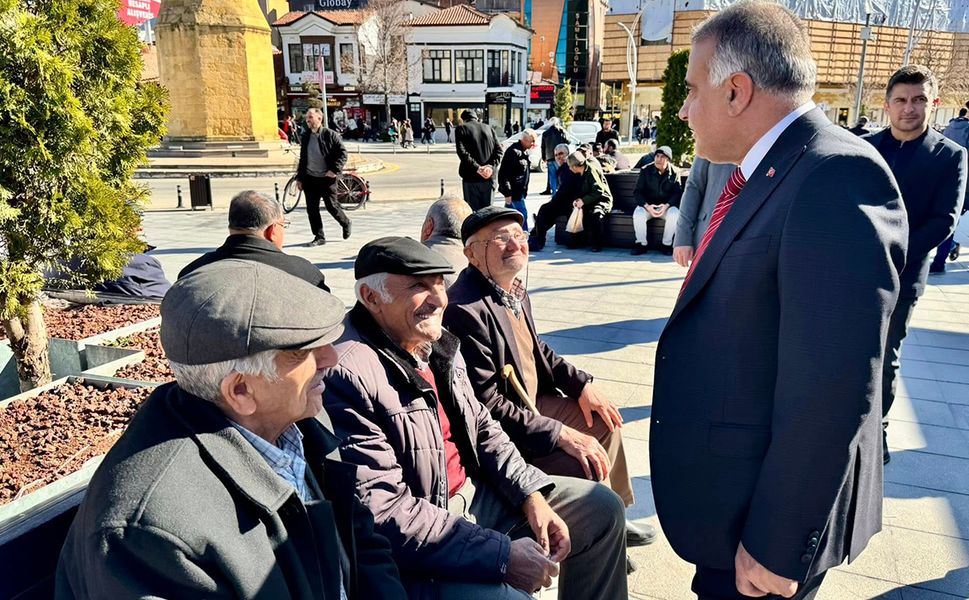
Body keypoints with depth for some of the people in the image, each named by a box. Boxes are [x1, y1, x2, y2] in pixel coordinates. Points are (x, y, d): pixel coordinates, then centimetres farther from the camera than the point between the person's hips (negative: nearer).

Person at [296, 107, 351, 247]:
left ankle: (346, 223, 30)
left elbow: (342, 152, -8)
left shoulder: (330, 135, -7)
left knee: (332, 206, 1)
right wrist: (299, 178, 13)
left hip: (327, 178, -5)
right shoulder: (305, 136, 10)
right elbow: (302, 158, 15)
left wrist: (335, 170, -17)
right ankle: (319, 237, 13)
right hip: (309, 178, 5)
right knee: (312, 209, 3)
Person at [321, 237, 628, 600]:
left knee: (602, 508, 11)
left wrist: (532, 495, -3)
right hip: (414, 554, -8)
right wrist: (502, 555, -24)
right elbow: (383, 513, -27)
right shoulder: (348, 374, -25)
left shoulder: (439, 343, 1)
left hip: (473, 494, 8)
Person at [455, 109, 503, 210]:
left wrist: (477, 168, -17)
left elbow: (461, 151, -14)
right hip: (489, 177, 3)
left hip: (471, 176, -3)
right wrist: (491, 166, -9)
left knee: (472, 211, 2)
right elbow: (499, 149, 2)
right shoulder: (489, 128, 13)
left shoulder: (461, 128, 0)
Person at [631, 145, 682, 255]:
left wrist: (666, 205, -21)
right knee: (638, 215, -31)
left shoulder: (674, 173, -1)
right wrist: (647, 206, -22)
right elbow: (637, 192, -5)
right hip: (647, 205, 0)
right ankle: (641, 243, -11)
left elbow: (678, 193, -2)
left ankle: (667, 244, -11)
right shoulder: (645, 171, -4)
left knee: (674, 215, -32)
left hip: (667, 205, 0)